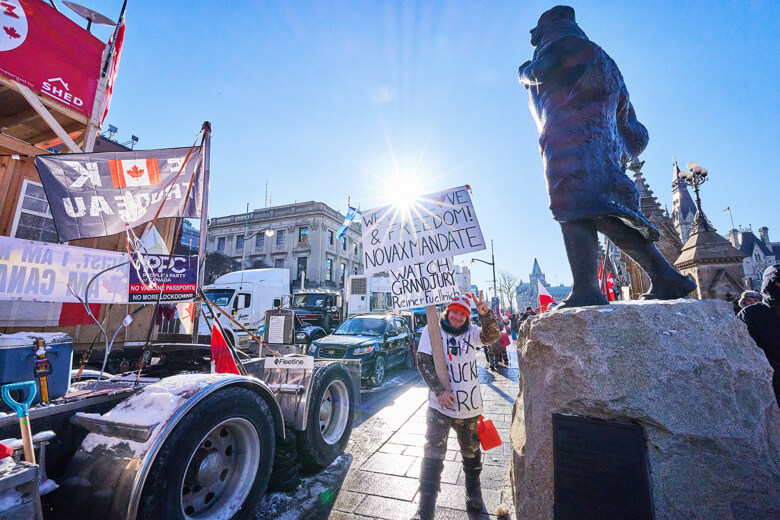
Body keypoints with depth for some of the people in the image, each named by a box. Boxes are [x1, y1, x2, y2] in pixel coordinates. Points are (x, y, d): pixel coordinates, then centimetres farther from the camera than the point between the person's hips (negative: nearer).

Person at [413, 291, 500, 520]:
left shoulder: (471, 332, -2)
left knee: (471, 452, 21)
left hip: (470, 406, 3)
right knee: (433, 455, -2)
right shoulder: (432, 330, -7)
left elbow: (492, 337, -21)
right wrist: (439, 390, -20)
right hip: (440, 405, -2)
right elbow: (423, 362, -11)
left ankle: (473, 492, 48)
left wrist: (485, 314, -39)